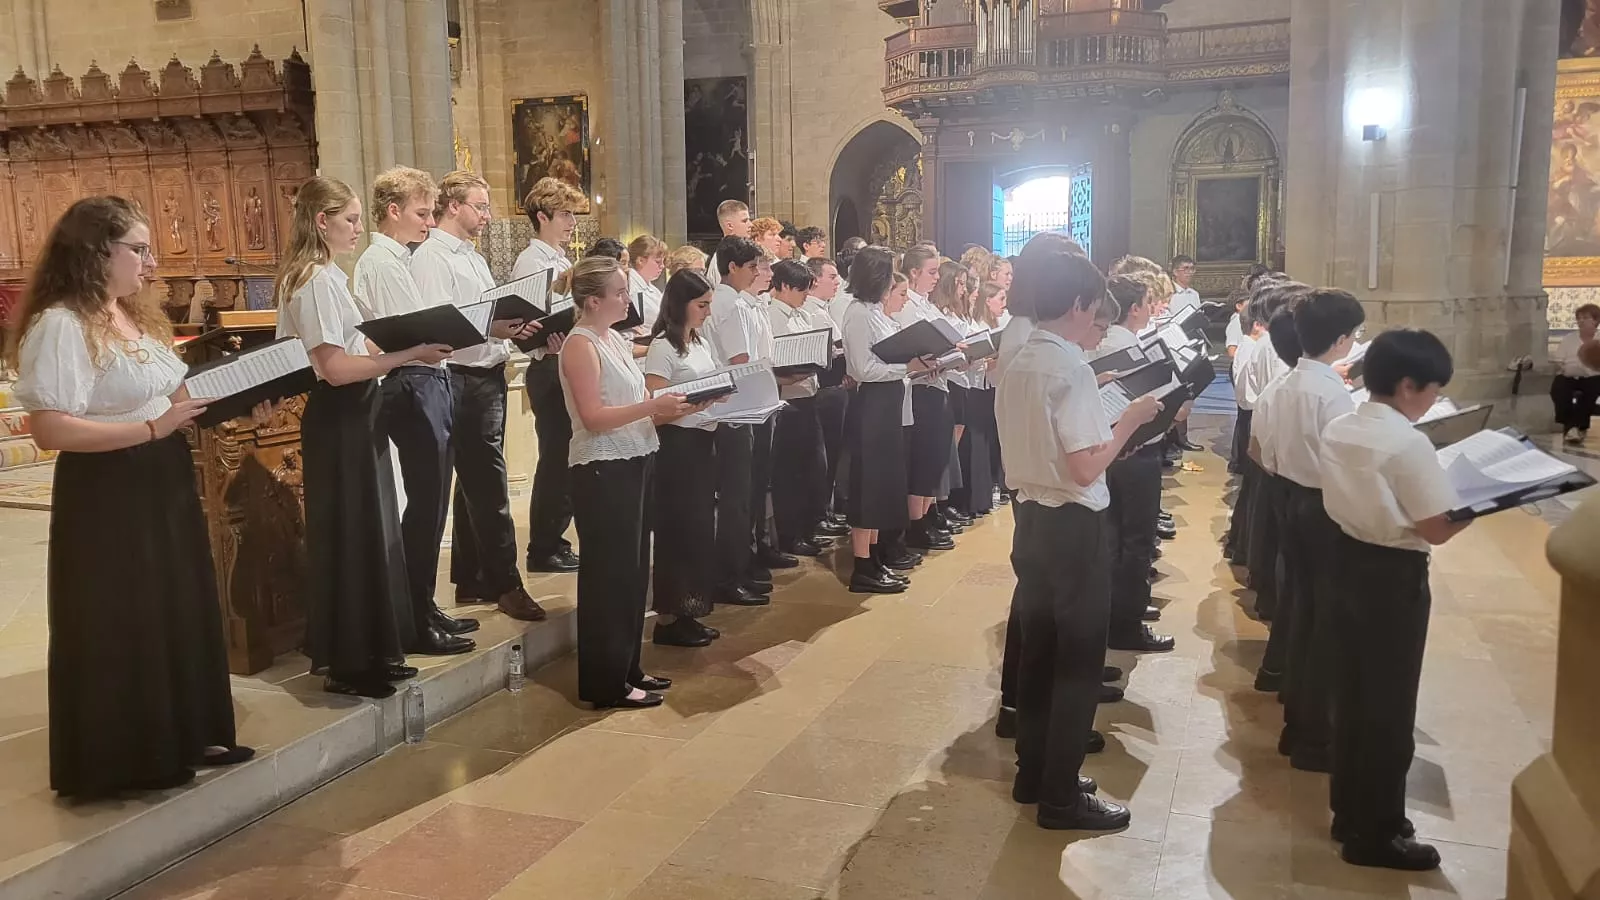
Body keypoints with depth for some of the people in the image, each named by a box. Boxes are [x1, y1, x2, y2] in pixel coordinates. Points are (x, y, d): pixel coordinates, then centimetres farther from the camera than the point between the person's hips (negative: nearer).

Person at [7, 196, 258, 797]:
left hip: (162, 487, 9)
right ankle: (123, 759, 19)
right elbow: (51, 430, -25)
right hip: (106, 496, -9)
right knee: (118, 627, 3)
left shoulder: (138, 318, 12)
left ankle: (183, 737, 31)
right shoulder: (59, 325, -17)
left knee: (179, 613, 16)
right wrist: (152, 428, -25)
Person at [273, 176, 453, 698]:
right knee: (346, 539, -1)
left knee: (368, 534, 15)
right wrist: (408, 353, -23)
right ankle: (347, 664, 10)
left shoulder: (325, 275, 14)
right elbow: (335, 367, -24)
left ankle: (369, 652, 26)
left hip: (353, 418, 10)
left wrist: (400, 349, 9)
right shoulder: (315, 280, -17)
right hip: (338, 420, -10)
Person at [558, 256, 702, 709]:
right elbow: (594, 417, -20)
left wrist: (675, 404, 2)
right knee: (609, 574, -1)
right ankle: (605, 684, 10)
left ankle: (627, 668, 27)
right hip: (603, 470, -9)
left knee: (633, 570, 15)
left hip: (635, 462, 9)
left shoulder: (616, 339, 13)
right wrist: (654, 406, -26)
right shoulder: (580, 344, -13)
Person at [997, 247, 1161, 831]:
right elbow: (1086, 468, -23)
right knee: (1078, 660, 2)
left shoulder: (1020, 363, 9)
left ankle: (1033, 773, 29)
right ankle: (1060, 795, 11)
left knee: (1039, 650, 17)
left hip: (1032, 518, 9)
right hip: (1073, 526, -9)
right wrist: (1130, 419, -11)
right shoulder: (1070, 365, -18)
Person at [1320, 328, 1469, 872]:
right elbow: (1436, 530, -18)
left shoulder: (1337, 430, 4)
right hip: (1394, 576, -8)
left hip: (1348, 561, 8)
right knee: (1390, 706, 5)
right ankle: (1376, 833, 16)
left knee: (1351, 693, 18)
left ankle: (1349, 812, 31)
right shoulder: (1409, 443, -21)